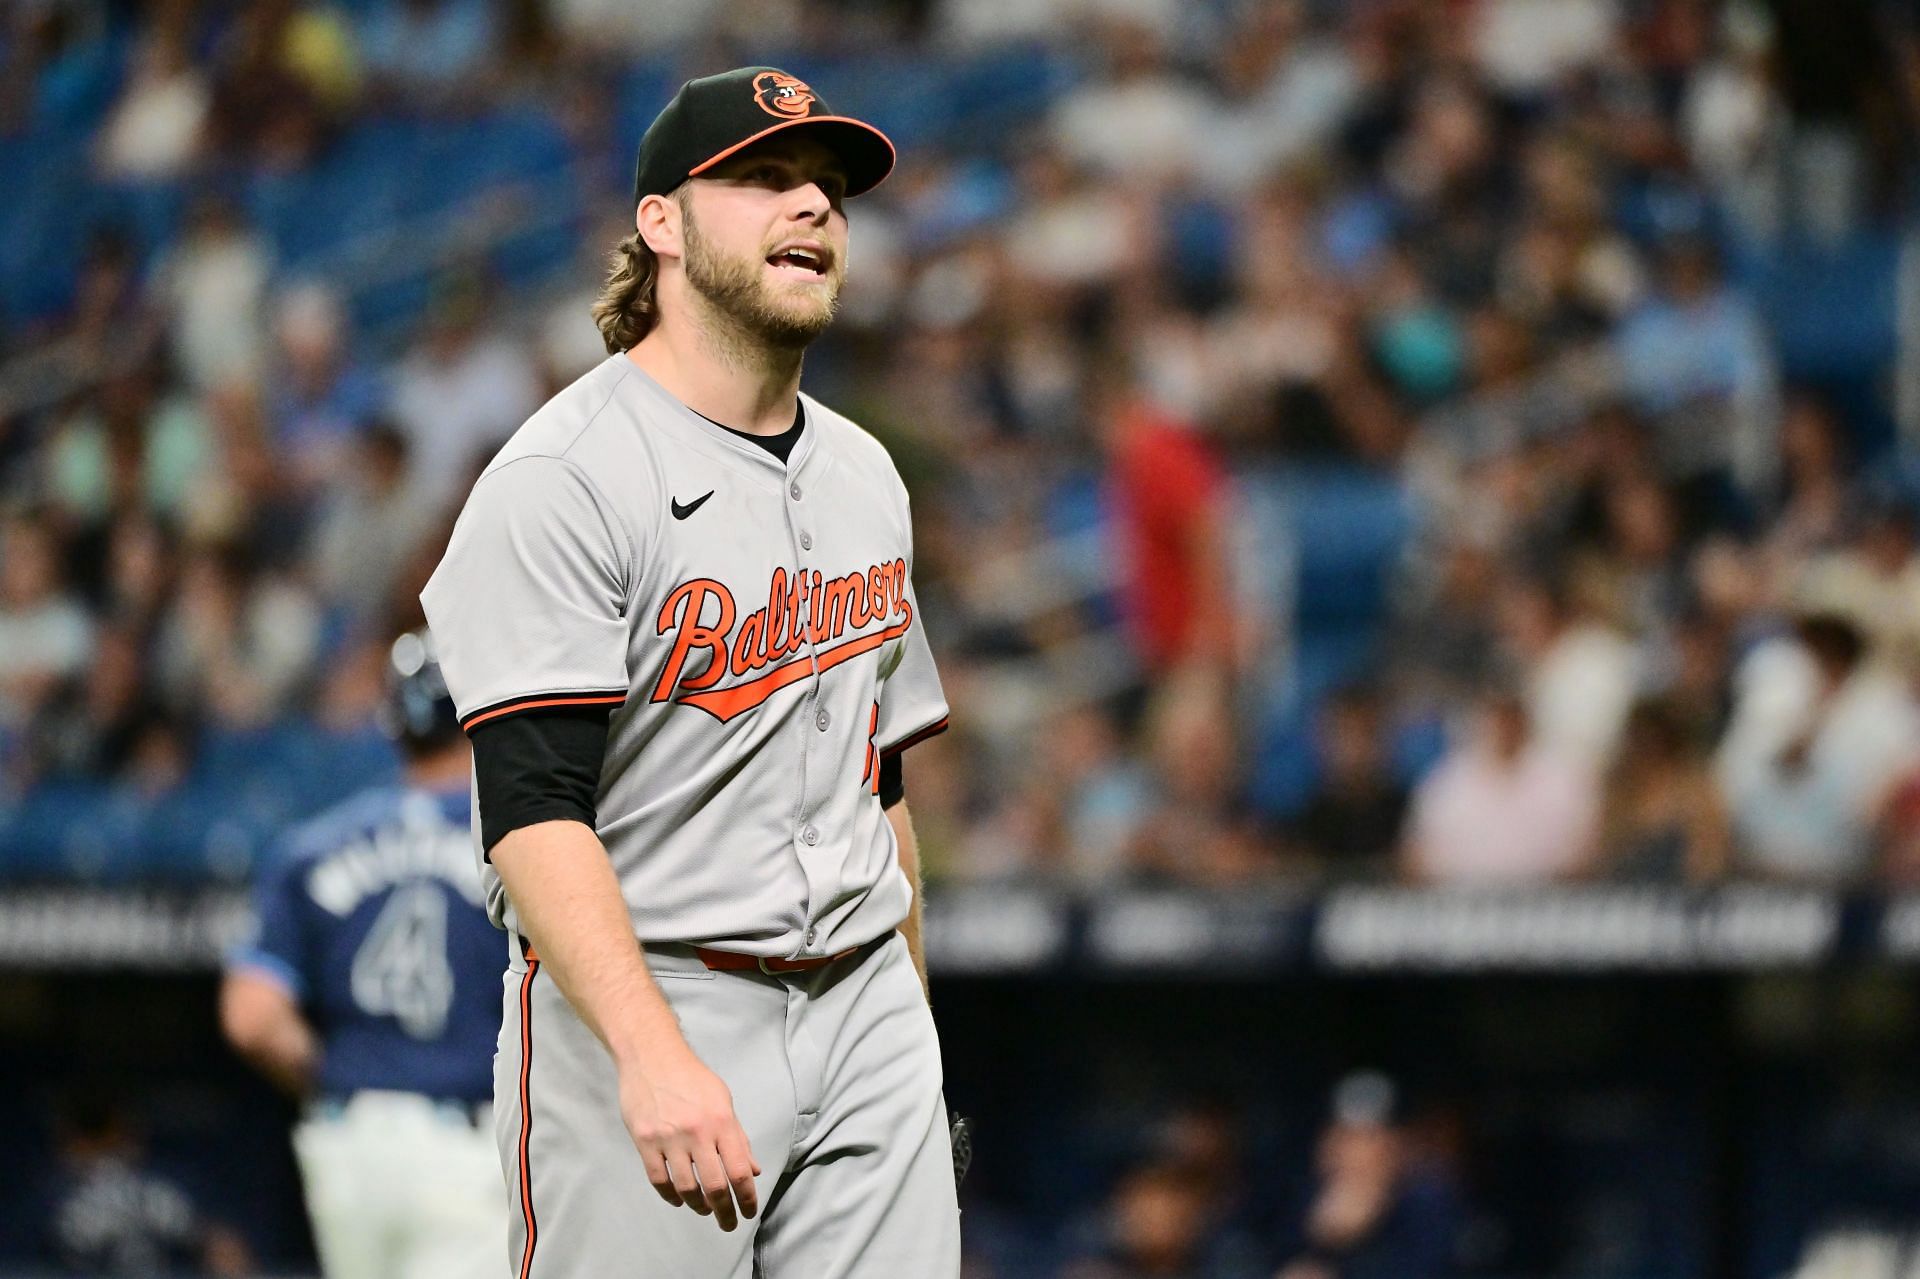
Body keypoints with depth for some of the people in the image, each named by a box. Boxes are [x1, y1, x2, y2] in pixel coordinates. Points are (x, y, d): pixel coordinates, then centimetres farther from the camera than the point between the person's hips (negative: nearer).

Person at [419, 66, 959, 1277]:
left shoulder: (865, 475, 15)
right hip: (629, 1003, -6)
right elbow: (536, 811, -20)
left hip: (862, 1007, 6)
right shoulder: (561, 479, -10)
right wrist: (654, 1058, -32)